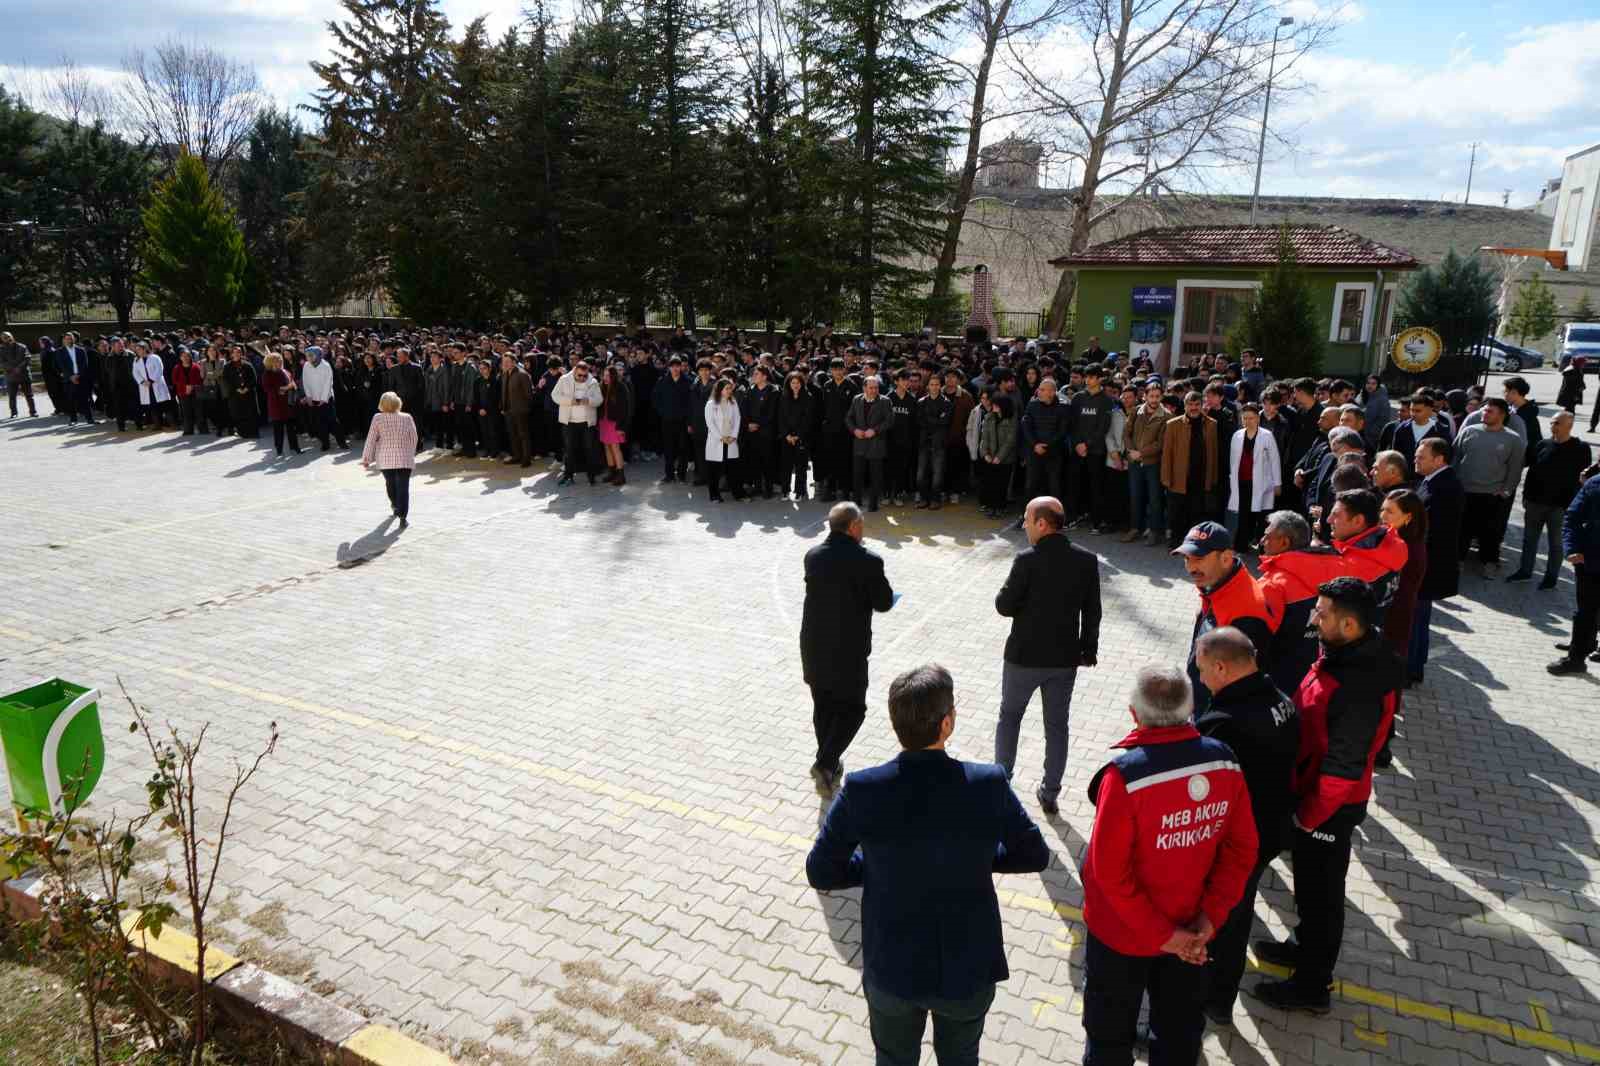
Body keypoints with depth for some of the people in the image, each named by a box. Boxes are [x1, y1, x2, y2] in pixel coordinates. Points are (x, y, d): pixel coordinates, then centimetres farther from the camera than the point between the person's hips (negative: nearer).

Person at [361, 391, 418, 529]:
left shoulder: (378, 419, -5)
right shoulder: (407, 418, -3)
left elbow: (371, 440, -3)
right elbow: (414, 438, 5)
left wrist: (366, 458, 6)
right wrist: (411, 453, 21)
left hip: (386, 459, 1)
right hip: (405, 458, -1)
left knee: (390, 483, 23)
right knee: (403, 487, -2)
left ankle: (395, 506, 44)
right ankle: (403, 517, -9)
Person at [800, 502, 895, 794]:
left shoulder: (813, 556, -2)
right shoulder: (868, 561, -18)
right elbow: (884, 603, -10)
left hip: (814, 648, 6)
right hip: (848, 651, -5)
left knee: (823, 707, 19)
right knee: (851, 710, 11)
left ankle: (830, 764, 33)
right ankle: (825, 764, 0)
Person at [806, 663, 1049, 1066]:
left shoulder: (862, 790, -22)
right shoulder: (989, 785, -21)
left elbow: (820, 873, -10)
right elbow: (1035, 856, -4)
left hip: (892, 970, 0)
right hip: (970, 969, 1)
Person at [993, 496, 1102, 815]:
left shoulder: (1027, 560, -20)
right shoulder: (1087, 560, -6)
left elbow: (1005, 606, -15)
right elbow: (1092, 612, 1)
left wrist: (1004, 592, 7)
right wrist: (1088, 651, 13)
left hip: (1025, 657, -3)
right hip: (1066, 658, 3)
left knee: (1009, 716, 18)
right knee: (1057, 724, 17)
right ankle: (1050, 794, 25)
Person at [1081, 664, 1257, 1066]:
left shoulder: (1125, 775, -31)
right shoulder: (1225, 762, -14)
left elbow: (1110, 869, -26)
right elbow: (1242, 849, -6)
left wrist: (1159, 934, -15)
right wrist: (1211, 918, -6)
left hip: (1123, 932, -4)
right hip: (1191, 930, 5)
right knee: (1181, 1030, 27)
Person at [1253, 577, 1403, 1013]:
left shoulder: (1358, 688, -34)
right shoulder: (1345, 654, -4)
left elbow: (1342, 768, -28)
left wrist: (1307, 817, -16)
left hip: (1330, 806, -9)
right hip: (1312, 790, 9)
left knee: (1319, 890, 10)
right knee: (1311, 880, 27)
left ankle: (1312, 985, 29)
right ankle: (1307, 947, 49)